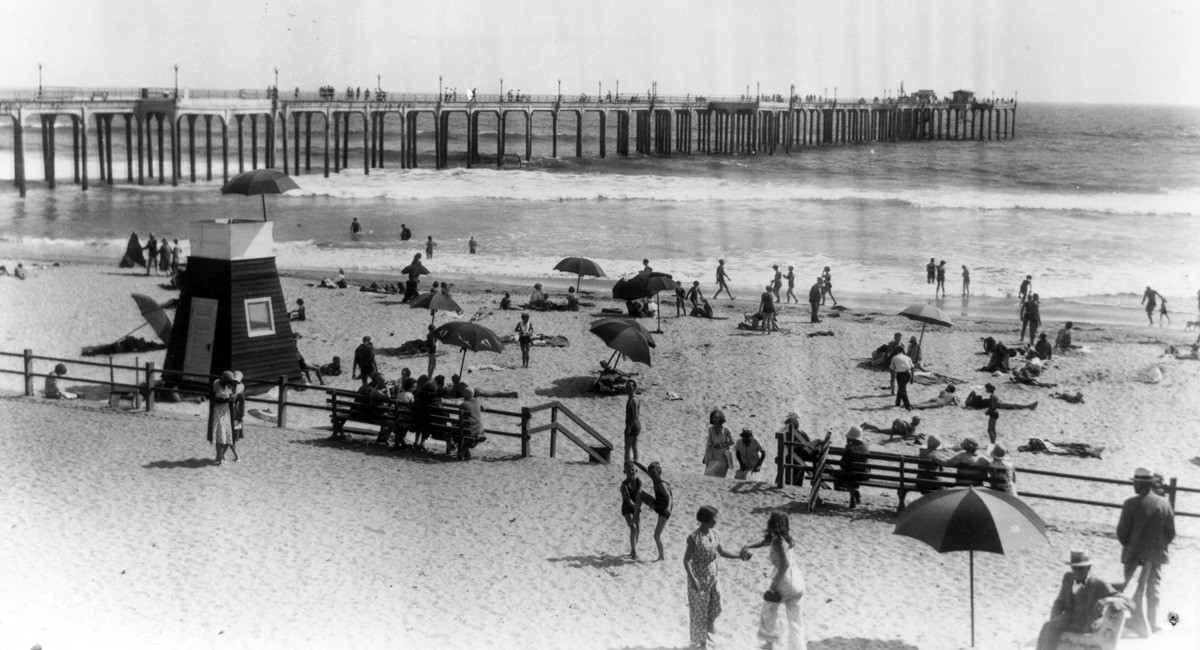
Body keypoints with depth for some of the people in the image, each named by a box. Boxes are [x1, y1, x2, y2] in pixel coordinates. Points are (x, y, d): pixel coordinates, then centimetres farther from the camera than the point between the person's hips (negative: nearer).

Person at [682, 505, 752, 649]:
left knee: (715, 608, 16)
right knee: (699, 611, 8)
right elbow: (686, 560, -21)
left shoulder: (714, 534, -1)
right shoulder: (694, 538, -23)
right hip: (699, 579, -7)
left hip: (712, 577, 7)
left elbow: (722, 551, 12)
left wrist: (739, 556, 0)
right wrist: (692, 579, -28)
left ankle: (706, 632, 40)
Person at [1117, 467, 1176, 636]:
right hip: (1157, 554, 4)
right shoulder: (1164, 503, -5)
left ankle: (1140, 625, 6)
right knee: (1153, 590, 18)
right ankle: (1152, 623, 25)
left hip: (1135, 554, -4)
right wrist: (1160, 545, 15)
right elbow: (1171, 533, 0)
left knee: (1135, 591, 7)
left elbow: (1122, 531, -11)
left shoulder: (1131, 504, -16)